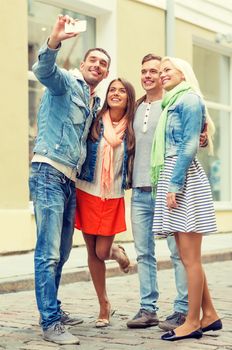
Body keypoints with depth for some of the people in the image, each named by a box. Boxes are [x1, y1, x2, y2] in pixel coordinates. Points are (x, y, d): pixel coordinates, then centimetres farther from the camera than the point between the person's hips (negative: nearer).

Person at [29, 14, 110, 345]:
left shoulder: (95, 103, 22)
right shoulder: (67, 82, -1)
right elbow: (44, 69, -25)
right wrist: (54, 41, -43)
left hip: (70, 180, 9)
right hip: (49, 173, -9)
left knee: (61, 252, 13)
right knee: (48, 252, -11)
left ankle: (53, 311, 24)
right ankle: (50, 324, -10)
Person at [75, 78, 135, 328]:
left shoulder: (132, 130, 1)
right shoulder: (94, 121, -1)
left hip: (114, 198, 0)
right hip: (87, 194, 0)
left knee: (102, 252, -6)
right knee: (92, 253, 6)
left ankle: (117, 252, 33)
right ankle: (104, 306, 21)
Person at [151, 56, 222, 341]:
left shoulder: (189, 99, -5)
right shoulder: (172, 104, 23)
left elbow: (189, 145, -14)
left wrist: (175, 185, -18)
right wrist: (166, 184, 14)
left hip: (184, 180, -10)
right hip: (170, 179, 10)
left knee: (190, 258, -5)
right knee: (187, 257, 10)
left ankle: (193, 322, 1)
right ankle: (209, 315, 17)